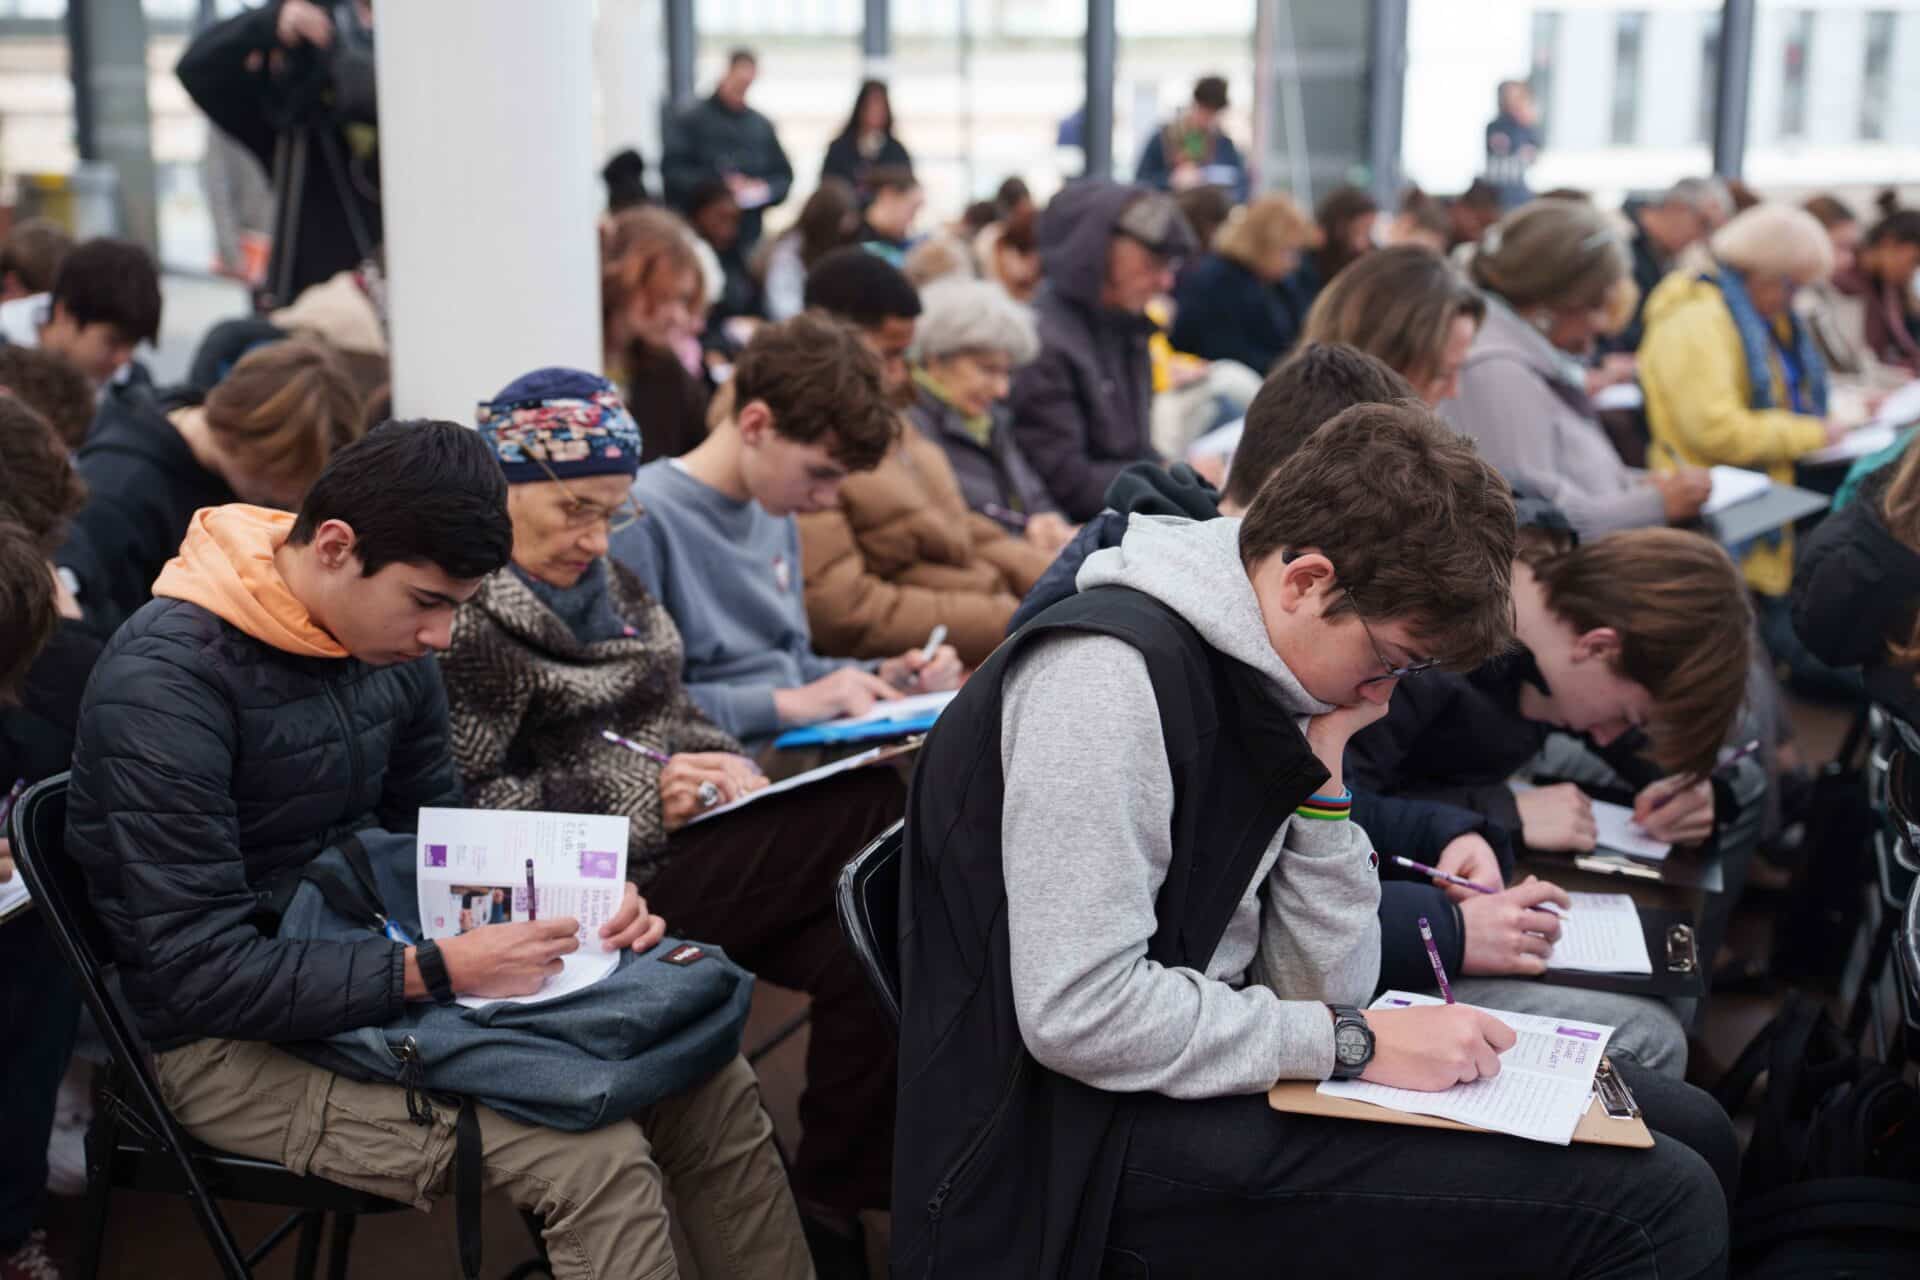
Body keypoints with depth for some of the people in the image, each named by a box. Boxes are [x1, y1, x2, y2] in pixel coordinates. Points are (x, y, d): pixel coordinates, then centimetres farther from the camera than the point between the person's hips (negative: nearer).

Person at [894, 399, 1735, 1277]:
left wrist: (1321, 780, -5)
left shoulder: (1254, 682, 9)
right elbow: (1079, 1015, -25)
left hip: (1199, 1075, 9)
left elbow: (1324, 989, 8)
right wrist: (1357, 1043, -17)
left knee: (1684, 1130, 8)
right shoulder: (1112, 674, -18)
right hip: (1103, 1146, -9)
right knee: (1662, 1203, -16)